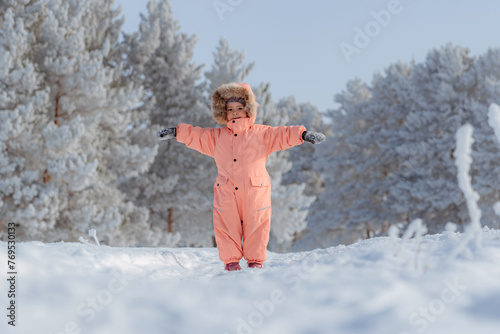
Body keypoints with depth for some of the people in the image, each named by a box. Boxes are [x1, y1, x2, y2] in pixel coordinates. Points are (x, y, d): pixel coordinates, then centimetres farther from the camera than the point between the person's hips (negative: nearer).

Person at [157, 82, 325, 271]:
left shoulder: (261, 134, 5)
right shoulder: (216, 137, 13)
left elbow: (283, 135, -1)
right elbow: (194, 135, 19)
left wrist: (303, 135, -13)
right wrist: (175, 132, 15)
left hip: (255, 191, -2)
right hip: (226, 193, 2)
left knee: (256, 226, 1)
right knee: (227, 227, 1)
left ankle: (255, 260, 13)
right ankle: (230, 261, 11)